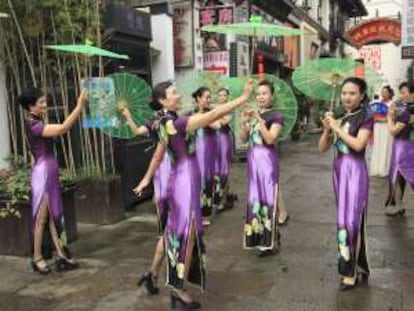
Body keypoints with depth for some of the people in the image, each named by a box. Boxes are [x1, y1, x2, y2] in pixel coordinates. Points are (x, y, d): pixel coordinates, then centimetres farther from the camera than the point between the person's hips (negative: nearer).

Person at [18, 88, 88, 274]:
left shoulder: (39, 123, 13)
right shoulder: (33, 124, -19)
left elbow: (62, 127, 11)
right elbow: (63, 128, -28)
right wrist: (80, 106, -28)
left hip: (51, 172, 10)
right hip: (42, 173, -10)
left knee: (55, 215, 12)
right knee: (41, 217, 2)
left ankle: (61, 255, 19)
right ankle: (37, 258, 17)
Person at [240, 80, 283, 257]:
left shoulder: (275, 116, -5)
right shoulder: (253, 114, 11)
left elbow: (270, 139, -17)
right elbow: (243, 139, 7)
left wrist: (259, 120, -20)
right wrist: (244, 122, -7)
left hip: (267, 159, -6)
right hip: (253, 158, 6)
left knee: (267, 197, -4)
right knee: (255, 197, 12)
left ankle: (269, 241, 3)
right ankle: (257, 236, 24)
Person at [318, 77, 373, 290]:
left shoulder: (365, 118, -6)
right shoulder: (338, 118, 9)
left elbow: (358, 144, -22)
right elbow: (322, 148, 7)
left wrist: (337, 127, -16)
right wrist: (327, 129, -9)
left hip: (355, 171, -6)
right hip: (339, 170, 6)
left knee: (351, 219, -8)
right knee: (343, 218, 11)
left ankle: (350, 271, 3)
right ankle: (359, 266, 25)